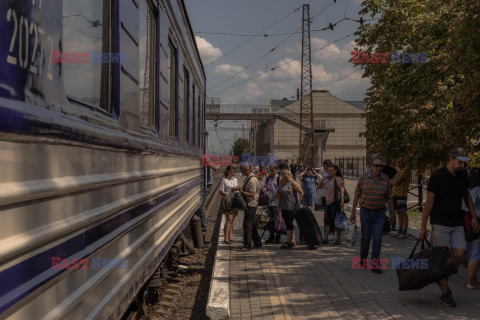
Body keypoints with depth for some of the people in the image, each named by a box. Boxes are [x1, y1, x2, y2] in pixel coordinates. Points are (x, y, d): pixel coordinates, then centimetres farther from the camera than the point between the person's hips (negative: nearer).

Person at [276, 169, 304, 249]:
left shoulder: (292, 183, -12)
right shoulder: (281, 181, 12)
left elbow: (301, 193, -11)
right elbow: (279, 191, 28)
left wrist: (298, 203, -16)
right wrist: (277, 195, 8)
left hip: (291, 207, -8)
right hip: (283, 207, 8)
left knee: (289, 224, -7)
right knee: (288, 224, 10)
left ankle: (288, 242, -4)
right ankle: (293, 241, 15)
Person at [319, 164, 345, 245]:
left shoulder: (338, 179, -9)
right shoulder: (327, 180, 15)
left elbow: (342, 190, -17)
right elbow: (320, 186, 24)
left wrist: (342, 202, -27)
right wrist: (323, 179, 8)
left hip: (335, 202, -8)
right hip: (328, 203, 8)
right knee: (326, 221, 6)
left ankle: (338, 240, 5)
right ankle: (325, 239, 10)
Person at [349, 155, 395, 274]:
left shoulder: (385, 179, -2)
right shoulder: (363, 178, -5)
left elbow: (389, 197, 5)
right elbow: (357, 195, 1)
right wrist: (353, 212, 1)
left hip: (380, 212, 0)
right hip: (365, 212, 0)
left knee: (377, 238, -7)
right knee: (366, 237, 8)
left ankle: (375, 264, -6)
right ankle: (363, 259, 31)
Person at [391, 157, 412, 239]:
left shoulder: (406, 170, -8)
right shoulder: (399, 171, 23)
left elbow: (396, 181, -14)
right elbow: (392, 182, 22)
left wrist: (394, 181, 6)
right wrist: (394, 181, 2)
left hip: (402, 194, -9)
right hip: (395, 194, 9)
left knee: (403, 213, -8)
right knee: (399, 214, 11)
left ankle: (404, 233, -8)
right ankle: (400, 232, 15)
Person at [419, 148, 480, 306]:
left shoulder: (463, 175, 6)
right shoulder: (437, 176, -12)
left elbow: (467, 195, 20)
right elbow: (429, 201, -9)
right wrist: (423, 226, -8)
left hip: (457, 224, 5)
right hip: (440, 223, -5)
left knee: (460, 256, -4)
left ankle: (441, 277, 21)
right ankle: (445, 293, 8)